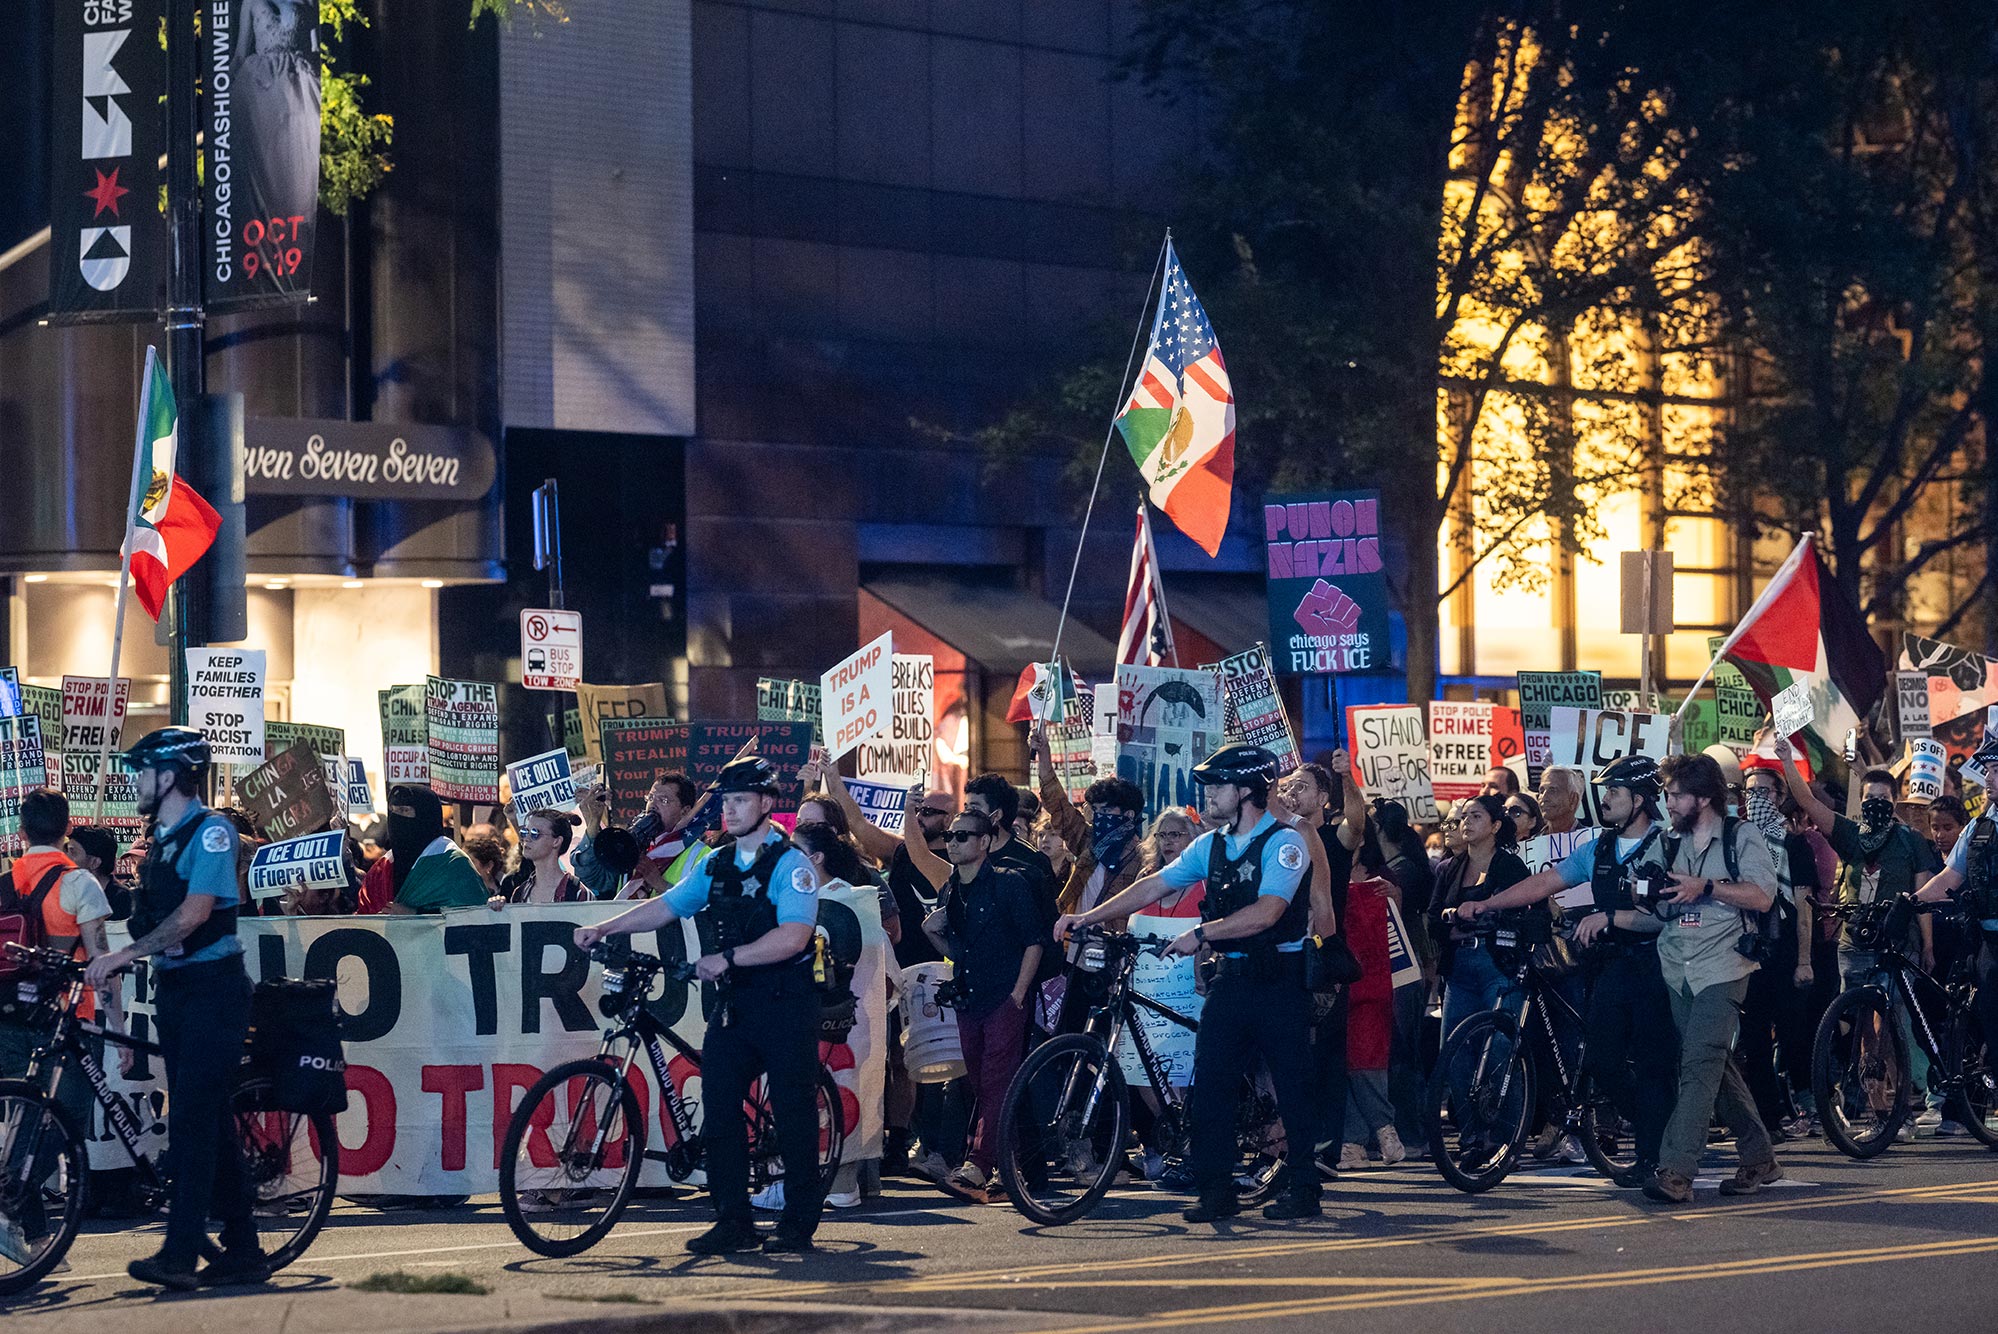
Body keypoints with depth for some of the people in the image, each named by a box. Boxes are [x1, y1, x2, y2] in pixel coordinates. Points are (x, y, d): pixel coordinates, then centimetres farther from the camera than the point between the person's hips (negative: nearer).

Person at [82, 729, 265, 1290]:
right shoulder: (162, 839, 16)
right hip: (174, 991, 9)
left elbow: (195, 912, -21)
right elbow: (153, 922, 16)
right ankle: (243, 1251, 13)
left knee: (193, 1117, -14)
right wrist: (113, 965, 5)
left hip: (213, 988, -9)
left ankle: (181, 1254, -18)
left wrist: (123, 954, -23)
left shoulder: (211, 830, -10)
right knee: (210, 1120, 9)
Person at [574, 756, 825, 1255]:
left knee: (793, 1114, -2)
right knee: (719, 1106, 1)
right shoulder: (716, 864, 13)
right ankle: (733, 1220, 7)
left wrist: (726, 959, -24)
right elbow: (665, 905, 15)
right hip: (734, 1003, 7)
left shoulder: (790, 864, -9)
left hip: (785, 1003, -7)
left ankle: (799, 1223, 6)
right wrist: (603, 928, 4)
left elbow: (792, 937, -20)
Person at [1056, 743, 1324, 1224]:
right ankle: (1216, 1191, 5)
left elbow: (1266, 913, -22)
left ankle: (1304, 1189, 8)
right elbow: (1153, 886, 11)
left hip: (1278, 981, -6)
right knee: (1209, 1084, -1)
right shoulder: (1211, 845, 11)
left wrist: (1200, 934, -24)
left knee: (1291, 1085, -1)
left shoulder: (1284, 842, -10)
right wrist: (1088, 917, 4)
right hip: (1230, 980, 6)